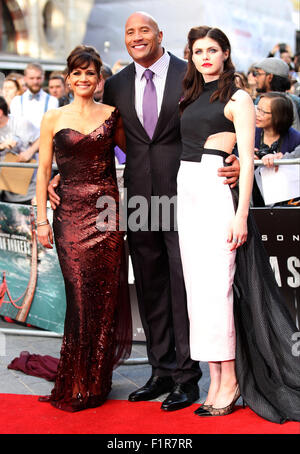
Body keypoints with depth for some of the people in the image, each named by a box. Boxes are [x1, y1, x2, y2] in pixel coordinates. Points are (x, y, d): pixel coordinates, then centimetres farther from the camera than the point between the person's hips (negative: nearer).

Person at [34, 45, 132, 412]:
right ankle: (76, 384, 10)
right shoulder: (53, 119, 5)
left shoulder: (112, 115, 8)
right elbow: (43, 171, 5)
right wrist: (42, 219, 0)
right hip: (71, 213, -1)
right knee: (80, 296, -4)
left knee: (106, 294, 2)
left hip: (107, 210, 1)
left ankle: (97, 380, 15)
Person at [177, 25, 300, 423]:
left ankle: (230, 381, -3)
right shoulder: (192, 97, 18)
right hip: (187, 189, 7)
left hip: (218, 190, -7)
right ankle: (215, 381, 9)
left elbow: (247, 160, -8)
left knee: (214, 286, -11)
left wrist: (241, 214, -16)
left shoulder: (238, 98, -2)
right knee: (197, 286, 4)